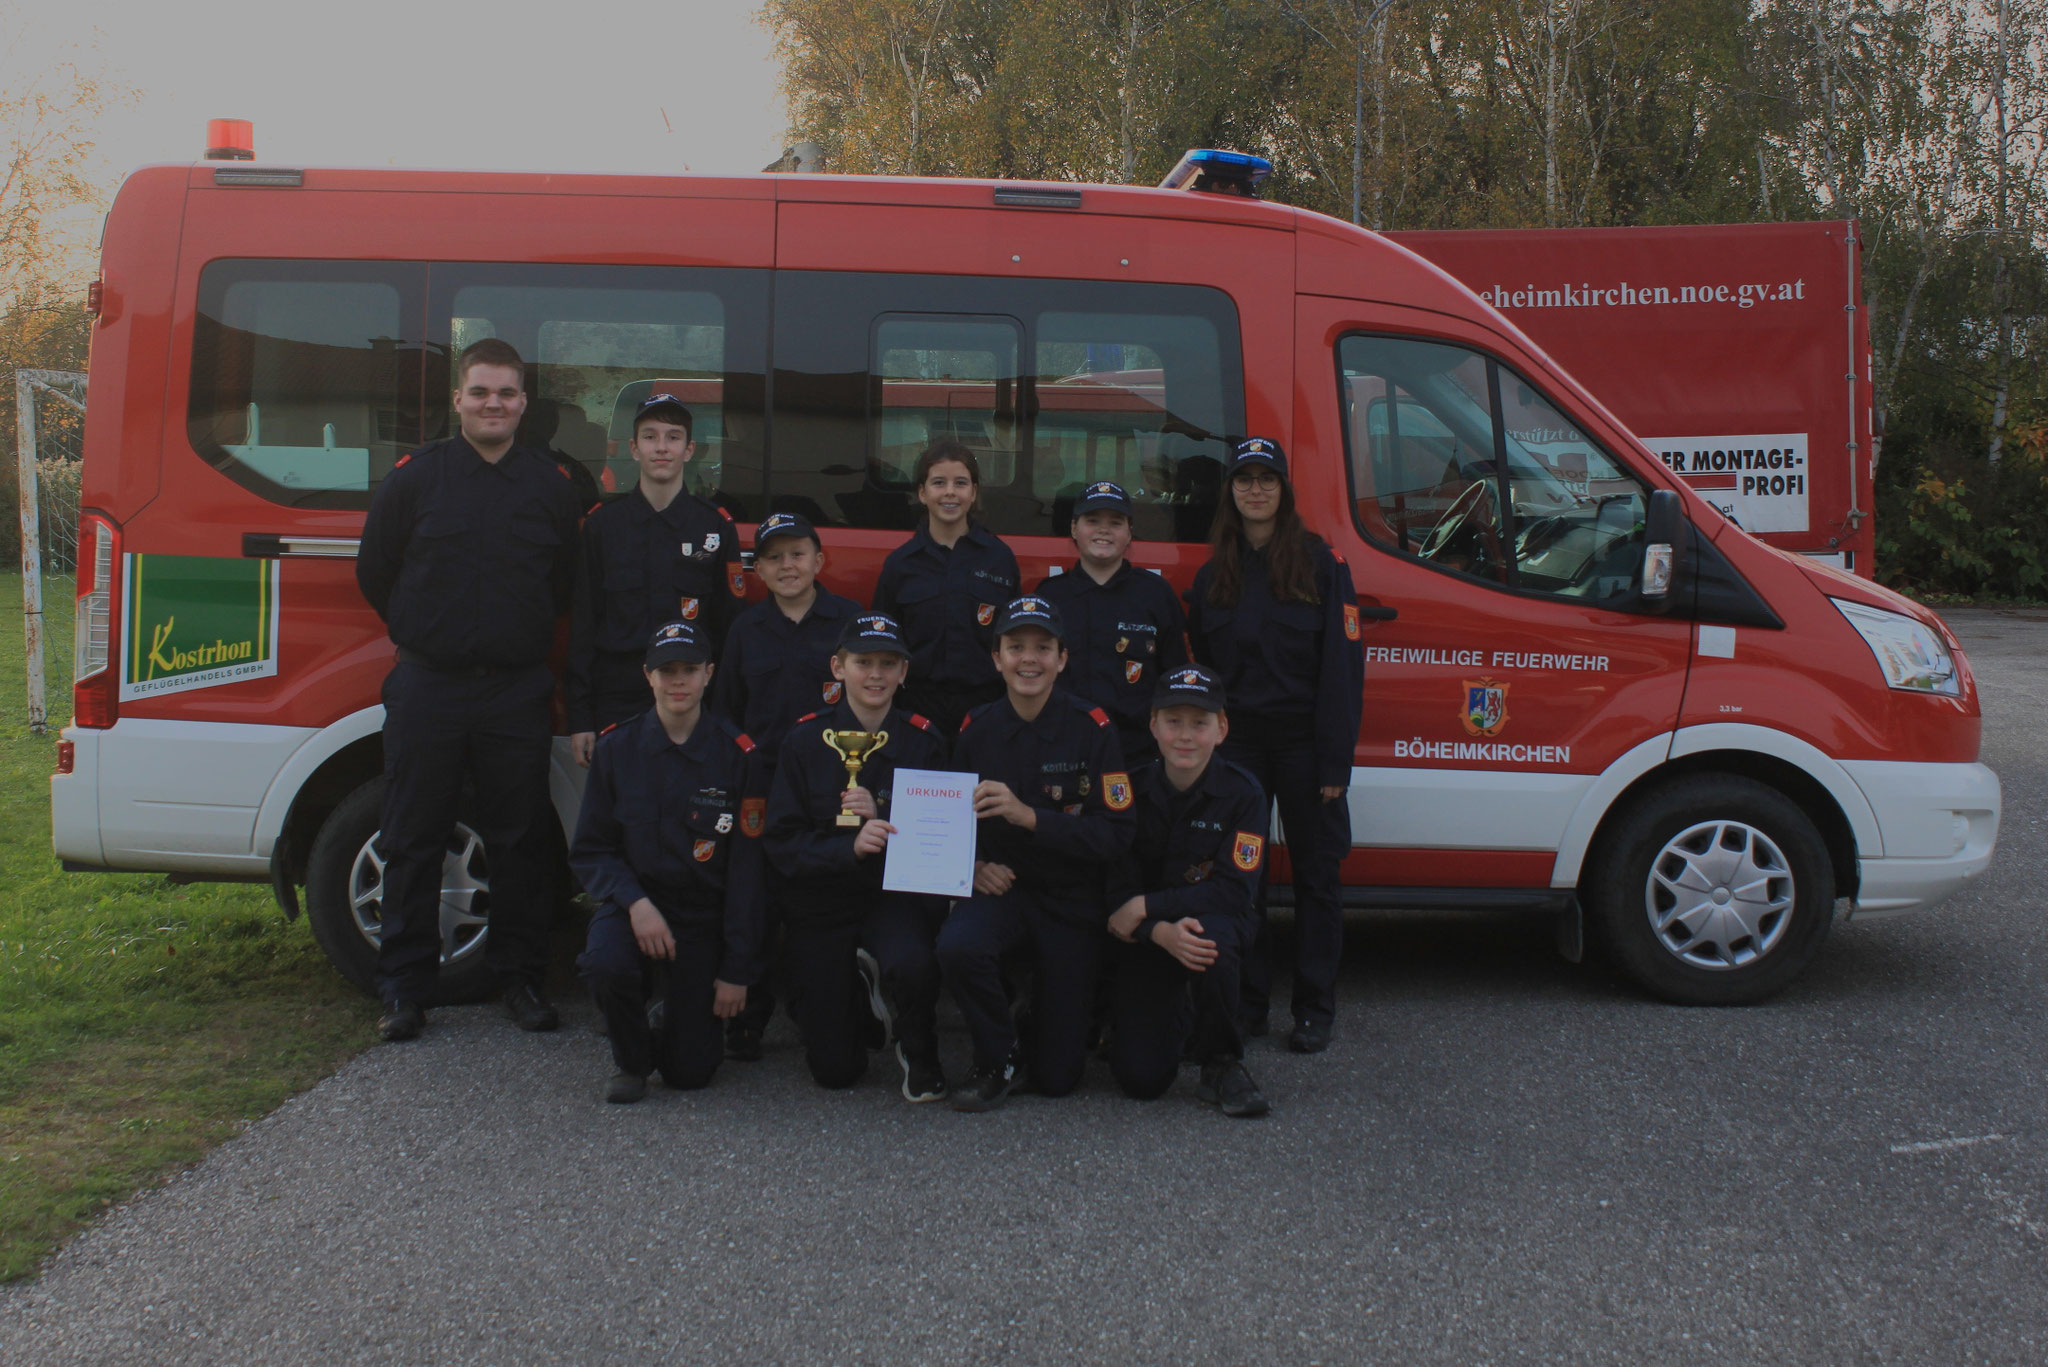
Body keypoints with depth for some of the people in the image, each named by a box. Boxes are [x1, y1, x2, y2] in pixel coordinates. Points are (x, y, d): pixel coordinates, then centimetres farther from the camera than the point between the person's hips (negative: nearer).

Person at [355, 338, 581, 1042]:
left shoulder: (552, 485, 5)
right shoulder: (415, 476, 2)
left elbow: (569, 585, 12)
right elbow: (374, 573, 10)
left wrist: (523, 638, 9)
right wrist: (421, 634, 12)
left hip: (518, 692, 1)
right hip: (428, 688, -1)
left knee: (521, 841, 5)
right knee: (413, 841, 4)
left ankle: (522, 977, 18)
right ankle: (405, 987, 15)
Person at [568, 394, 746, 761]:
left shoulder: (717, 527, 5)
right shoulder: (602, 525, 6)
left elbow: (731, 624, 5)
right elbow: (583, 624, 6)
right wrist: (579, 719, 1)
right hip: (617, 702, 1)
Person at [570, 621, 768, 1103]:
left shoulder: (738, 755, -8)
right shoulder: (617, 747, -4)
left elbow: (746, 871, -6)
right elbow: (590, 850, 0)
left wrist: (737, 972, -6)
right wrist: (635, 903, -20)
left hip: (704, 915, 0)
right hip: (634, 902, 1)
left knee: (691, 1071, -6)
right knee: (604, 964, -34)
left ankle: (674, 1020, 32)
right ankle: (630, 1057, 0)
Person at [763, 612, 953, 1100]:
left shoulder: (923, 740, -2)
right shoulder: (805, 740, -4)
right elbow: (782, 844, -9)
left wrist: (882, 818, -20)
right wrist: (849, 847, -26)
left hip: (898, 895, 0)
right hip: (822, 901, 1)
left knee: (912, 965, -37)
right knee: (835, 1069, 0)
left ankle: (919, 1054, -2)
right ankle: (857, 988, 34)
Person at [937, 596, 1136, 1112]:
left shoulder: (1091, 728, -11)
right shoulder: (977, 729, -1)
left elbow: (1117, 834, -15)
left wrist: (1028, 816, -26)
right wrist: (975, 865, -9)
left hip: (1072, 901, -1)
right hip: (1001, 891, 2)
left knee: (1057, 1079, 1)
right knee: (957, 946, -36)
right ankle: (996, 1058, -6)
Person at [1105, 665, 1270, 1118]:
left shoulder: (1243, 793, -13)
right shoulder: (1132, 789, -8)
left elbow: (1235, 891, -19)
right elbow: (1121, 891, -10)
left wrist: (1148, 906, -22)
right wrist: (1163, 932, -30)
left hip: (1215, 923, -1)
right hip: (1146, 941, 1)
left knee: (1212, 934, -40)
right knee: (1140, 1078, -13)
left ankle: (1223, 1065, -14)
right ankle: (1178, 1021, 25)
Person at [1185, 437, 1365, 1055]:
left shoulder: (1322, 563, -2)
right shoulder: (1213, 574, 10)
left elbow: (1342, 664, -6)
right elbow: (1201, 667, 11)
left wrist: (1335, 759, -11)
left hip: (1302, 741, -3)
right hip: (1236, 741, 3)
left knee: (1315, 872, 4)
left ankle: (1314, 1010, 14)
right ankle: (1245, 1003, 16)